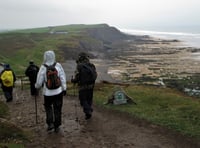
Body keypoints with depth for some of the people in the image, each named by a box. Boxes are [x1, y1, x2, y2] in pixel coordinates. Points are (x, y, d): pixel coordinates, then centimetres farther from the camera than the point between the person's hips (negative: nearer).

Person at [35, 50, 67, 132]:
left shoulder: (43, 68, -14)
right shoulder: (58, 65, -10)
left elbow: (39, 82, -8)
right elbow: (63, 78, -6)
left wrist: (36, 86, 13)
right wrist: (64, 89, 3)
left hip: (48, 93, -1)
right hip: (58, 92, 2)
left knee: (48, 107, 22)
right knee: (57, 109, 14)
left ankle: (50, 123, 11)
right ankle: (57, 126, 21)